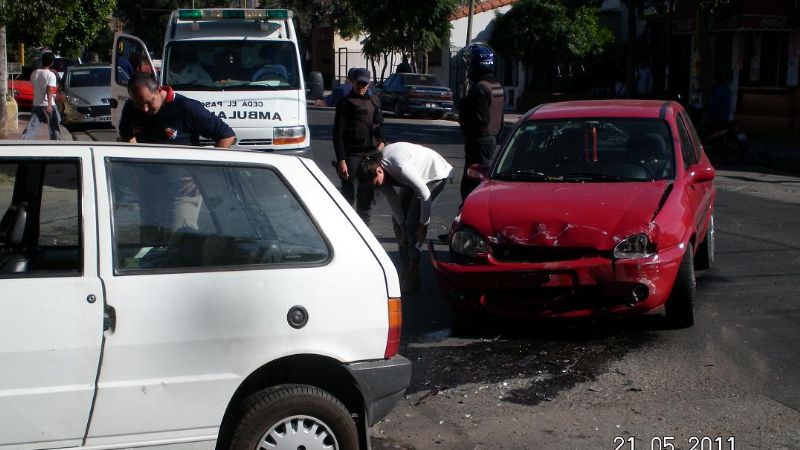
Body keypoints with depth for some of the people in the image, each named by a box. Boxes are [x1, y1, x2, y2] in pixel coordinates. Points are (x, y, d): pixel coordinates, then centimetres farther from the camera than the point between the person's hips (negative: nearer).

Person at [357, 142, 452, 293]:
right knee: (397, 218, 1)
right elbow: (393, 200, -7)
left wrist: (423, 224, -23)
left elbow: (424, 194, -32)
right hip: (417, 176, 8)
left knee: (412, 221, -16)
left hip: (436, 174, -8)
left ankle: (413, 270, -10)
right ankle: (406, 268, 7)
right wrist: (402, 226, -8)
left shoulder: (400, 167, -39)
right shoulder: (379, 169, -16)